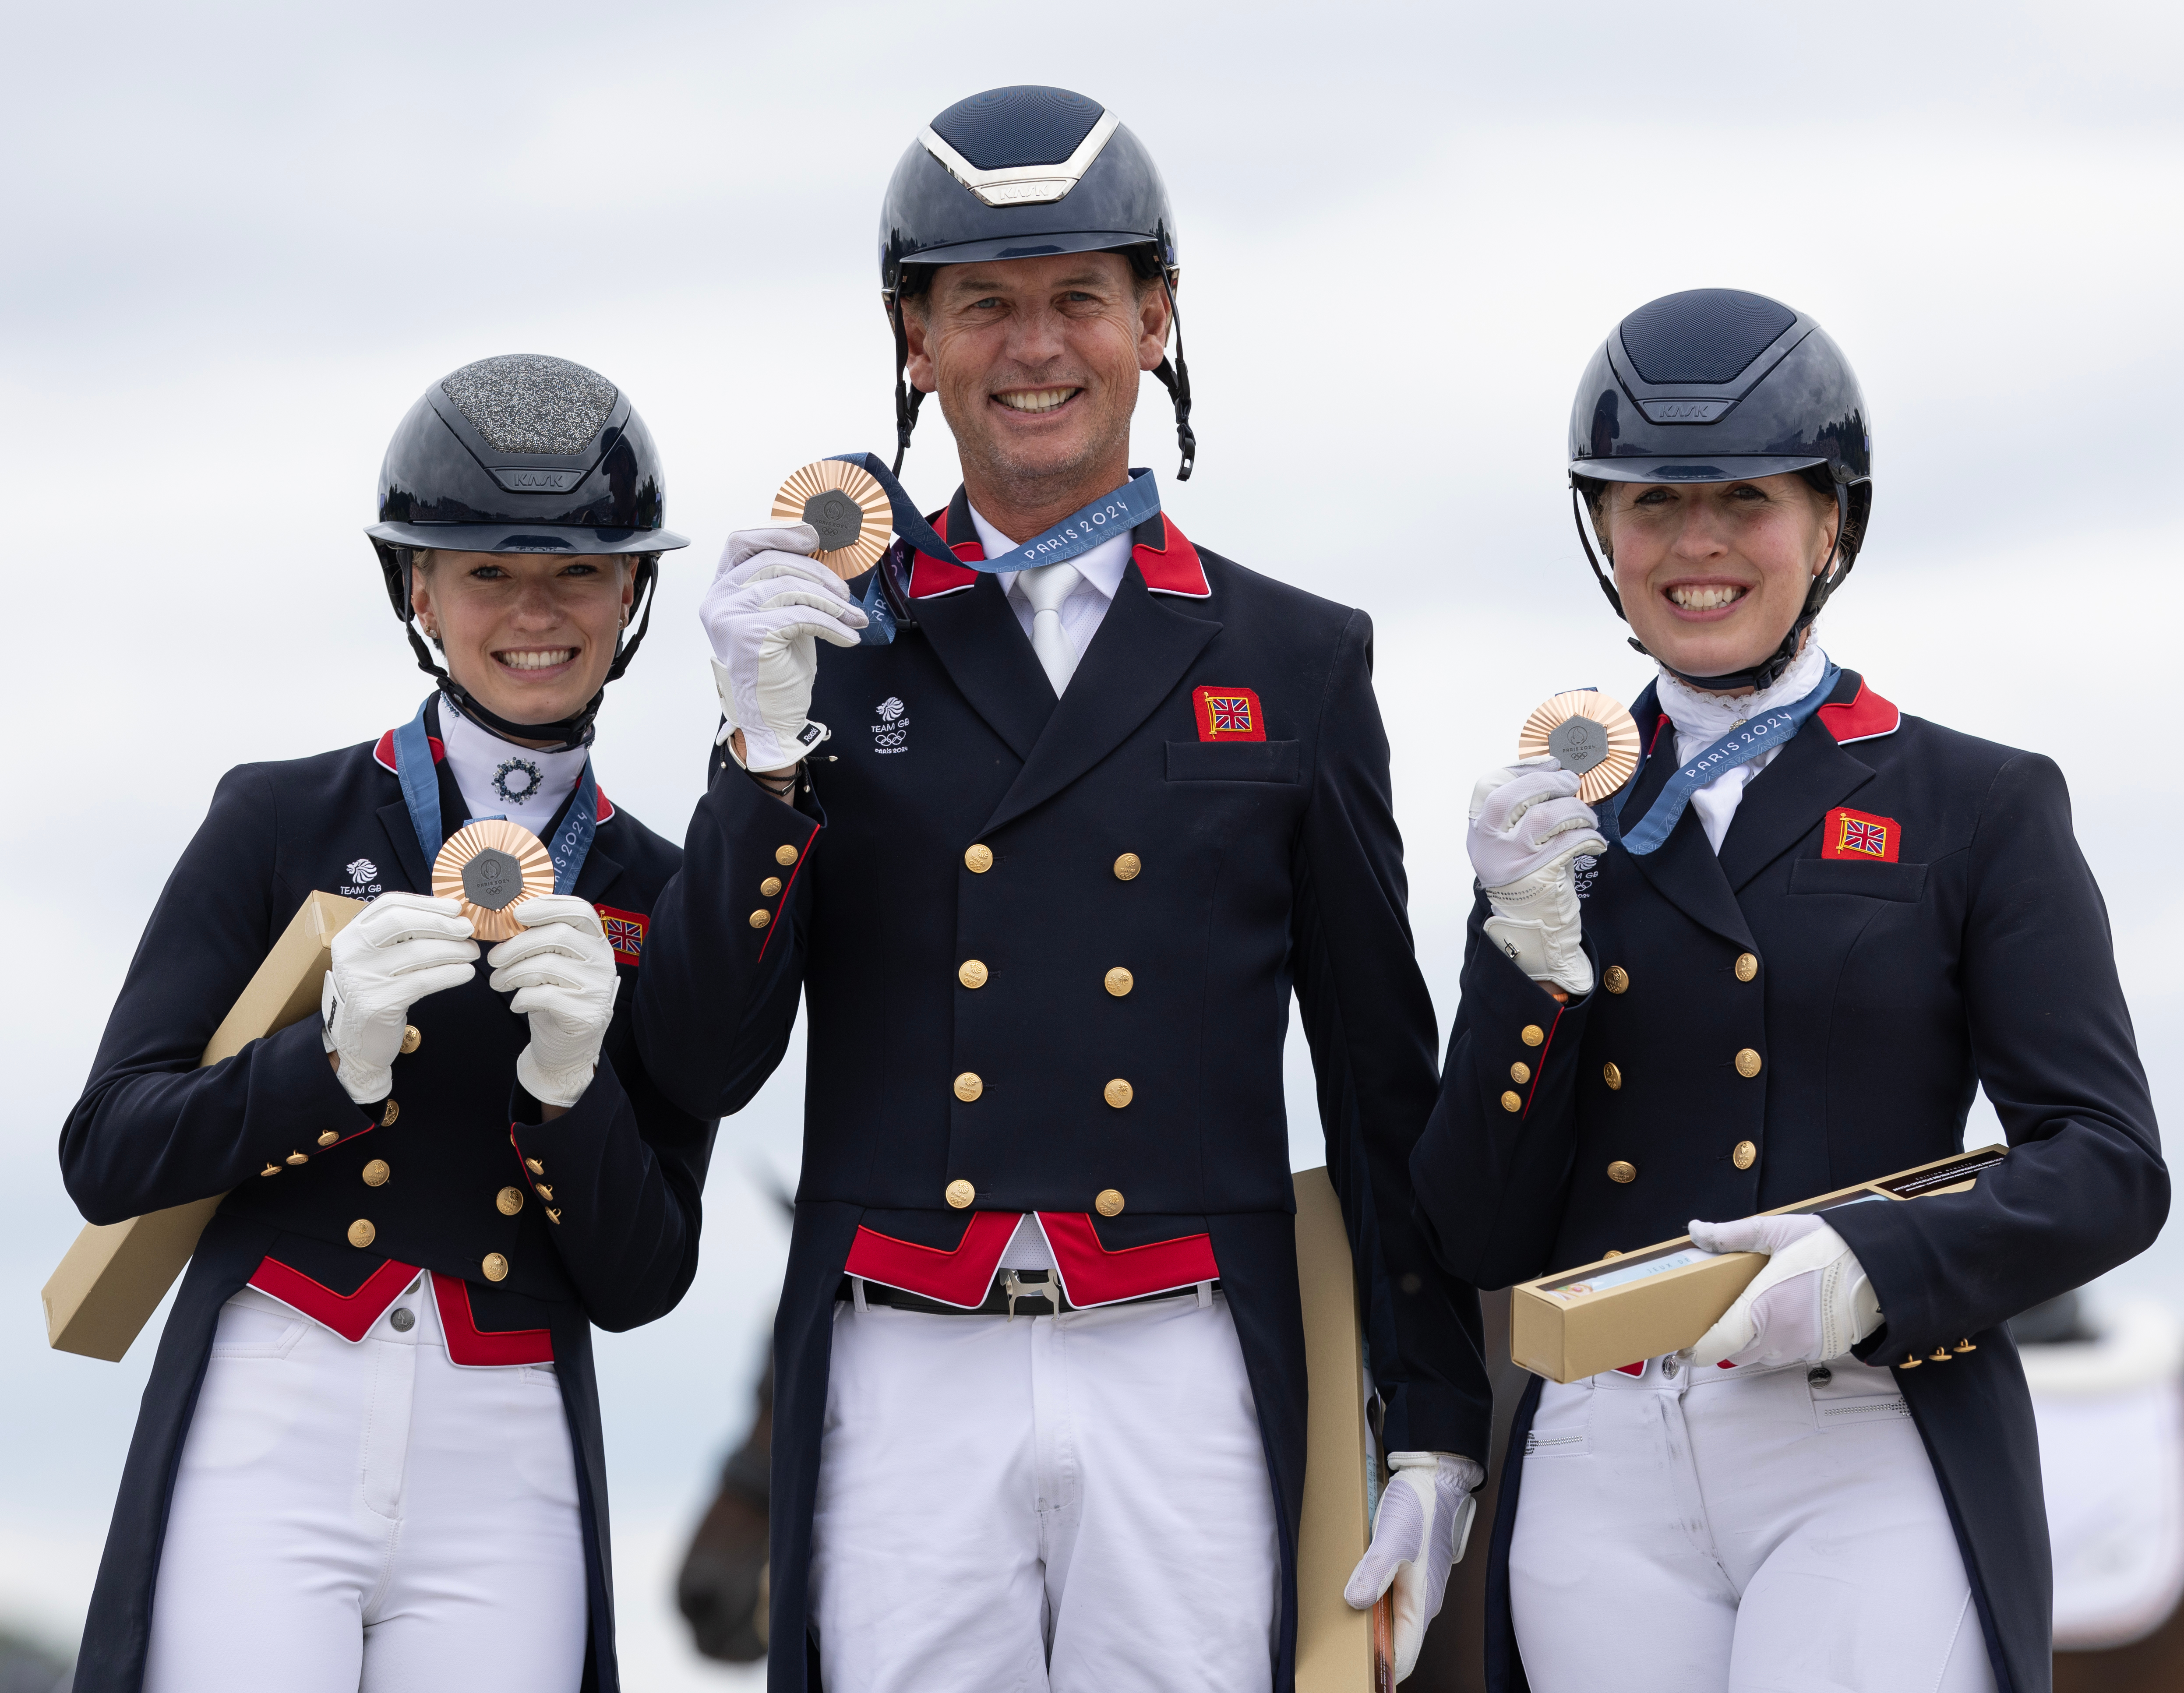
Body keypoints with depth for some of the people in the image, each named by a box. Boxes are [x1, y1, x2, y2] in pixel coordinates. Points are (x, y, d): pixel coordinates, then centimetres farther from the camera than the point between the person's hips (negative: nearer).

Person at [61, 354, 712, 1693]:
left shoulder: (661, 903, 9)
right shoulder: (282, 822, 4)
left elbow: (641, 1283, 6)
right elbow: (109, 1156, -1)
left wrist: (570, 1081, -12)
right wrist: (336, 1061, -17)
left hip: (500, 1485, 2)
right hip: (272, 1434, -2)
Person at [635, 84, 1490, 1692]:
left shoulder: (1297, 662, 10)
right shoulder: (821, 647, 9)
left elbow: (1385, 1080, 12)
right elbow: (703, 1063, 3)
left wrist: (1436, 1432, 7)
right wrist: (771, 744, -9)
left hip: (1182, 1380, 0)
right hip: (908, 1382, 0)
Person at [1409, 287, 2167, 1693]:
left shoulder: (1979, 806, 7)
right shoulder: (1553, 829, 14)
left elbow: (2109, 1165, -1)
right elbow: (1481, 1240, 8)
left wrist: (1875, 1269, -18)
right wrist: (1530, 947, -5)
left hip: (1874, 1463, -3)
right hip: (1610, 1474, 3)